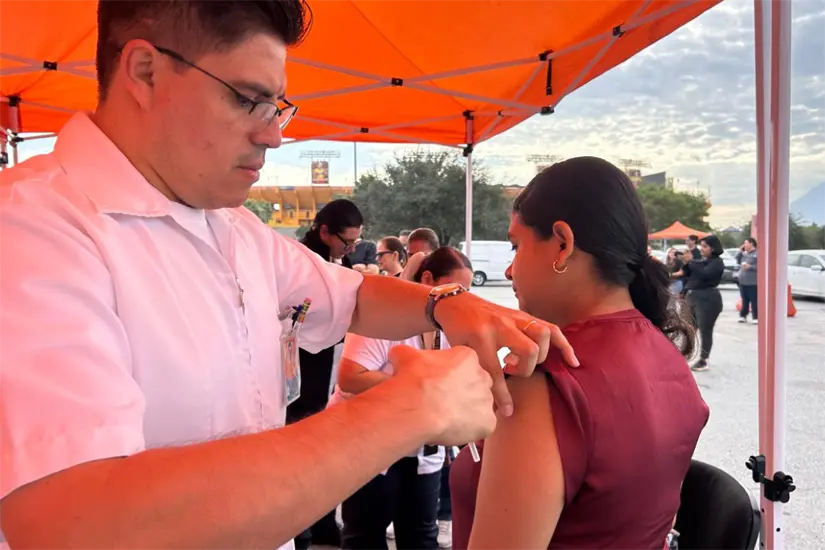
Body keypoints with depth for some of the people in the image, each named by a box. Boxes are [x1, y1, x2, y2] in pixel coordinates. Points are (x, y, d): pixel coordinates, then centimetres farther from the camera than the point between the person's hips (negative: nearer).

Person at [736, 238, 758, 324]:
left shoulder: (757, 254, -9)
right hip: (742, 282, 7)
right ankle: (743, 316, 20)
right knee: (744, 301, 14)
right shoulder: (744, 253, 14)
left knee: (754, 301, -4)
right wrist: (740, 251, 10)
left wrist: (750, 266, -18)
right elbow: (738, 261, 15)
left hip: (752, 283, -7)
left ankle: (756, 317, 1)